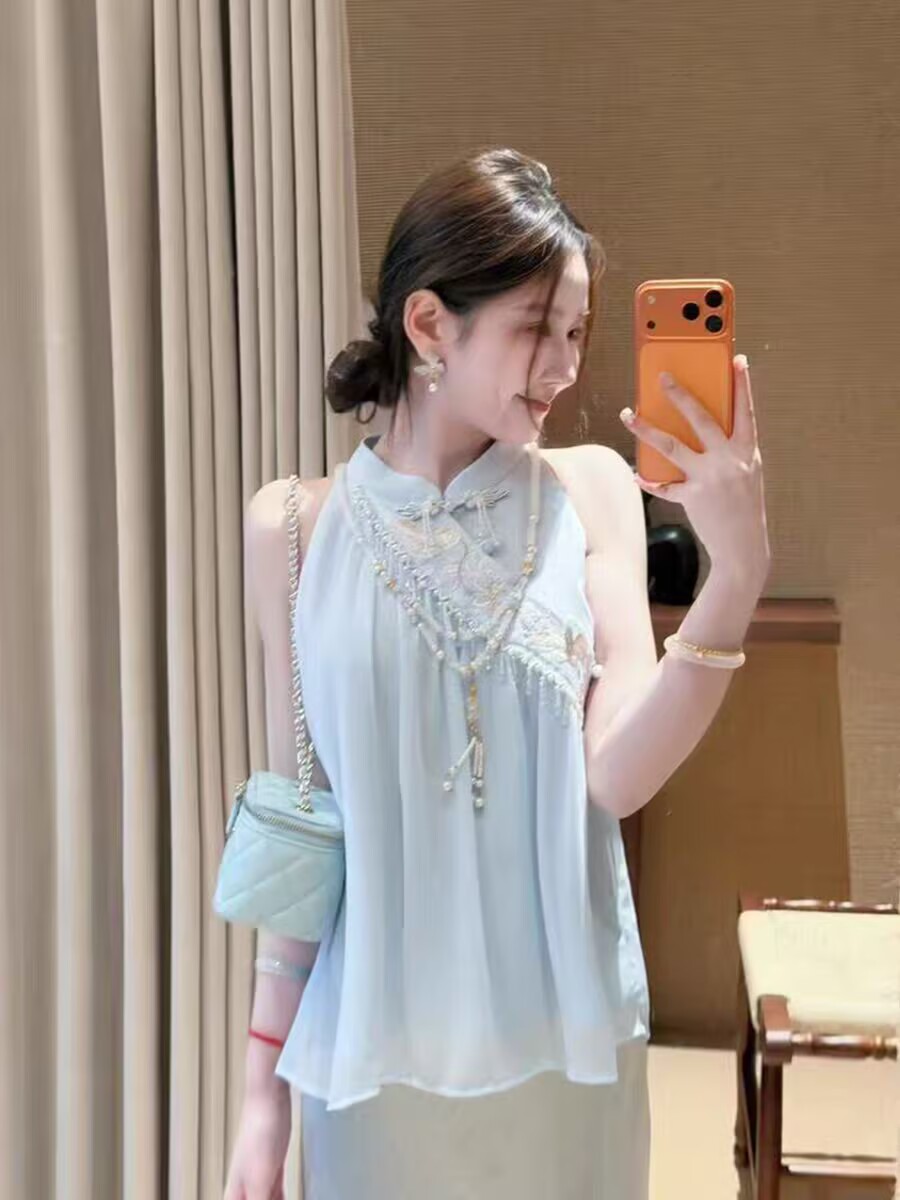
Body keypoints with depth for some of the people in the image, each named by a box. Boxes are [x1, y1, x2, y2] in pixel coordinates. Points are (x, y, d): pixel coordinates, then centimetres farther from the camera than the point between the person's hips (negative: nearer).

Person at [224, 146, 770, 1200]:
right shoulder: (296, 527, -4)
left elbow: (618, 777, -12)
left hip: (565, 1037, 1)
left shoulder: (590, 491, -4)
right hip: (372, 1045, -1)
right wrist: (263, 1075, 2)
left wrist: (740, 574, -24)